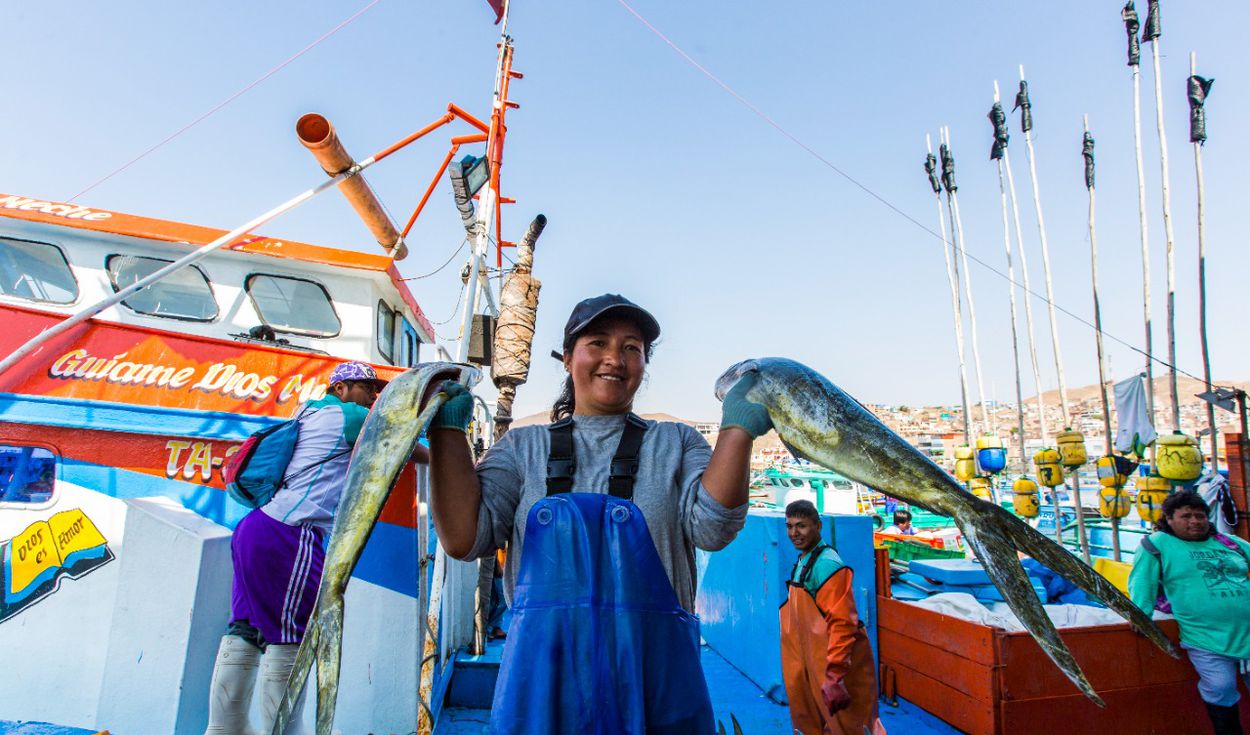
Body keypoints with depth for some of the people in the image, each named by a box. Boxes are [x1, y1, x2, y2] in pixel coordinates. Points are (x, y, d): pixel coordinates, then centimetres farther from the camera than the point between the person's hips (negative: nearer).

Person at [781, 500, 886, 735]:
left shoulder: (826, 564, -21)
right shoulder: (802, 561, 7)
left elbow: (842, 623, -26)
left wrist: (834, 676, -28)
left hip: (836, 665, -9)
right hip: (813, 663, 9)